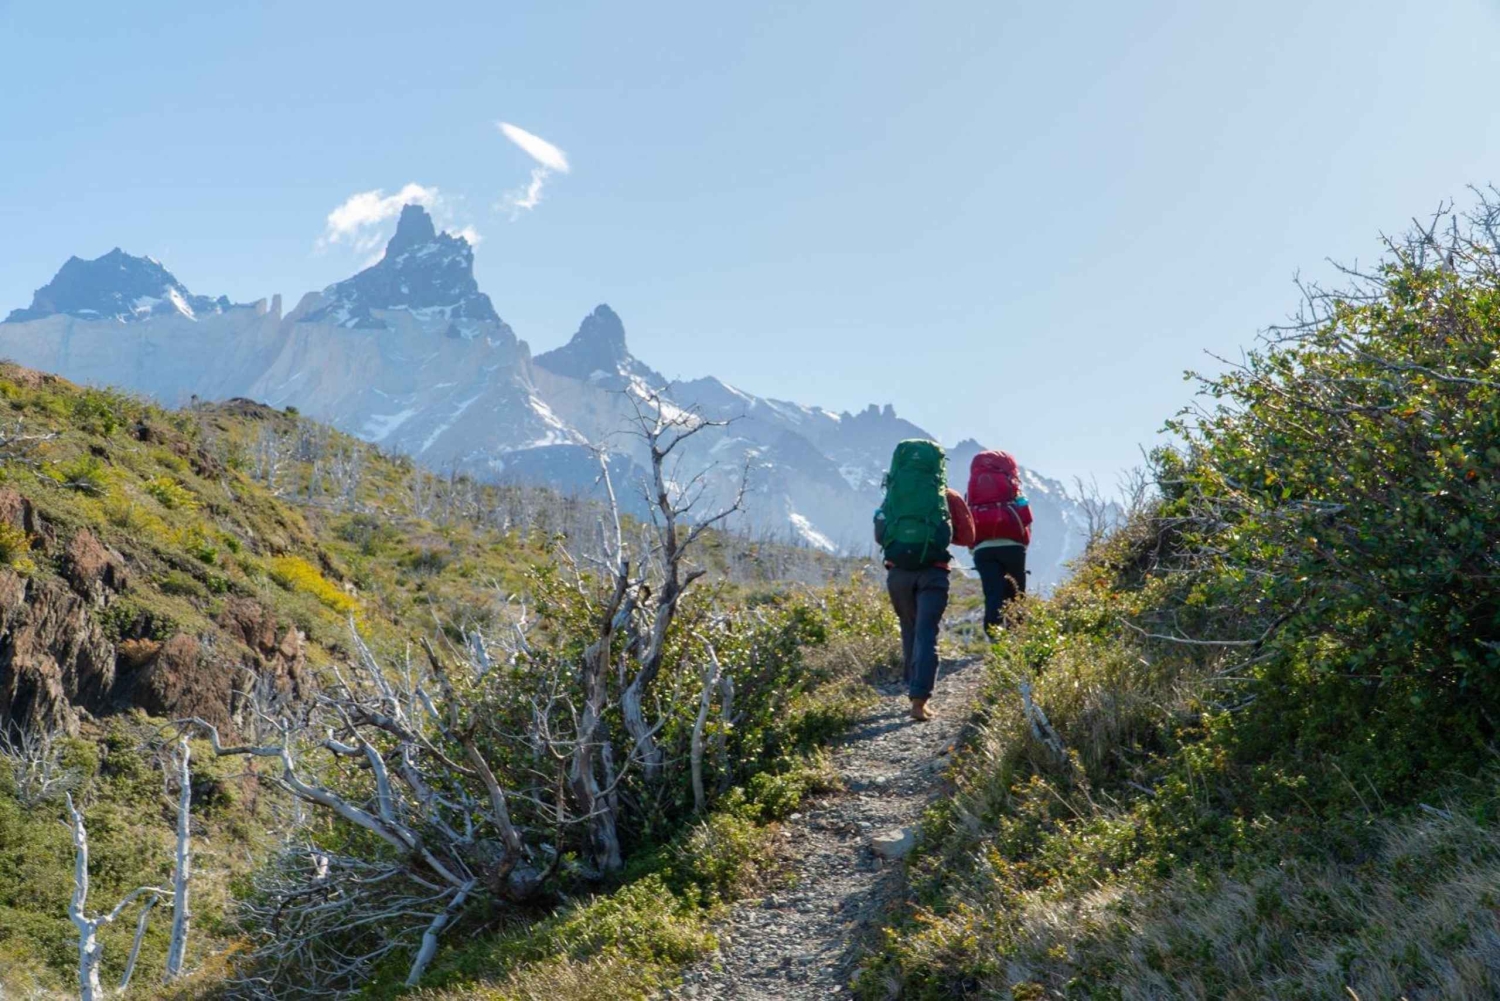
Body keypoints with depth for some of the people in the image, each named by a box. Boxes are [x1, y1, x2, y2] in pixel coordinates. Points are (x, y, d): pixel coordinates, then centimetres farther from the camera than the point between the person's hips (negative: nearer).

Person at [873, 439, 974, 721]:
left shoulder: (893, 496, 9)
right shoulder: (948, 498, 5)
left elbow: (879, 536, 12)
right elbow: (968, 537, 7)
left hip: (898, 572, 2)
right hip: (933, 572, -2)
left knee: (910, 631, 20)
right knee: (926, 634, -4)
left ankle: (915, 687, 26)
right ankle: (919, 698, -16)